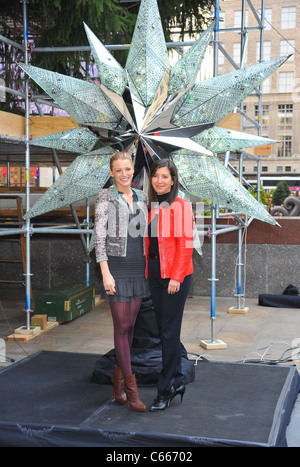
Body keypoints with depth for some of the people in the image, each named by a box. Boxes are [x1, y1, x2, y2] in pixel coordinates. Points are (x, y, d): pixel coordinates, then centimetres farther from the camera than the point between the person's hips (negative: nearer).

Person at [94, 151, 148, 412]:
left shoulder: (141, 197, 12)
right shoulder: (105, 197, -3)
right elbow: (99, 236, -8)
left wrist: (148, 267, 13)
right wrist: (105, 273, -14)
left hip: (139, 267, 5)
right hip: (116, 266, -5)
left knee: (130, 325, 9)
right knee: (122, 326, -4)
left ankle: (118, 376, 24)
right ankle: (130, 386, 2)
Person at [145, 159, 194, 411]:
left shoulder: (180, 206, -8)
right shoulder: (151, 207, 13)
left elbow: (185, 244, -13)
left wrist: (176, 277, -17)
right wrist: (148, 270, 11)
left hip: (176, 274, -7)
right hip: (155, 273, 7)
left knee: (170, 331, -4)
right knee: (163, 329, 11)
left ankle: (165, 390, 2)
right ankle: (177, 380, 24)